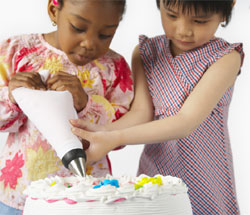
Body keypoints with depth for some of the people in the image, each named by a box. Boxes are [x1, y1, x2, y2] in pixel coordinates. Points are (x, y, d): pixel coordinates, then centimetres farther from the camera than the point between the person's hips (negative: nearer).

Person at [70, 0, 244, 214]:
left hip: (204, 182, -3)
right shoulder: (145, 52, 1)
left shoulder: (226, 57, -13)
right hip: (152, 173, 3)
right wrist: (106, 134, -29)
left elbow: (186, 122, -22)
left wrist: (115, 138, -31)